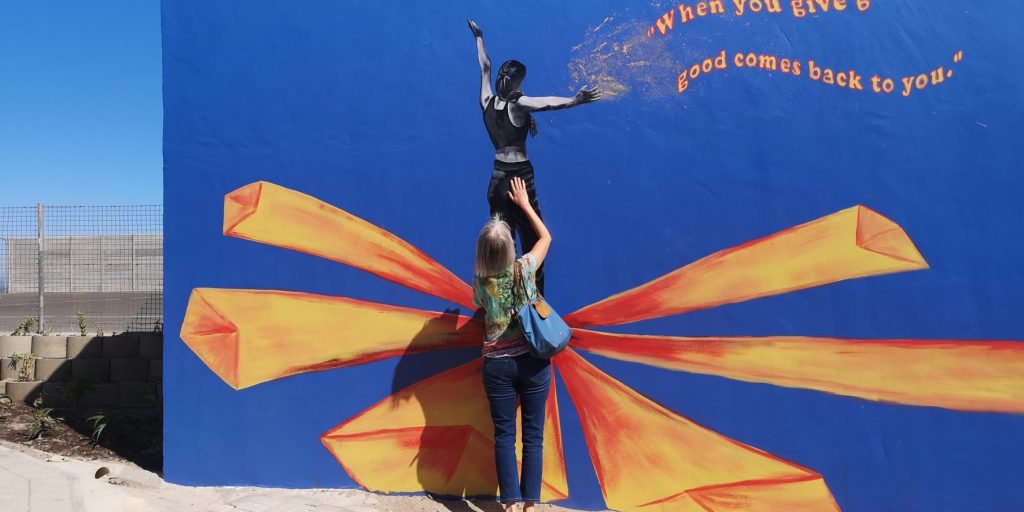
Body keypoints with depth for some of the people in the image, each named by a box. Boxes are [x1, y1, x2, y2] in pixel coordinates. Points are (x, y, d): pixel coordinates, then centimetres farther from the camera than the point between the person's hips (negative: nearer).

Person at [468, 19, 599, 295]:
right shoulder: (517, 104, -13)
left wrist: (479, 38, 34)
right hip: (519, 178, -7)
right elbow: (546, 103, -32)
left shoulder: (487, 101, 4)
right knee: (533, 243, 1)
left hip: (497, 179, 7)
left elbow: (485, 67, 18)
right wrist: (574, 101, -47)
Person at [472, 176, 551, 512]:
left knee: (504, 436, 8)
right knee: (533, 436, 8)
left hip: (497, 365, 0)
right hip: (532, 362, 0)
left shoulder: (480, 281, -9)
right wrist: (524, 204, 16)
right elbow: (546, 236, 9)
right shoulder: (525, 268, -10)